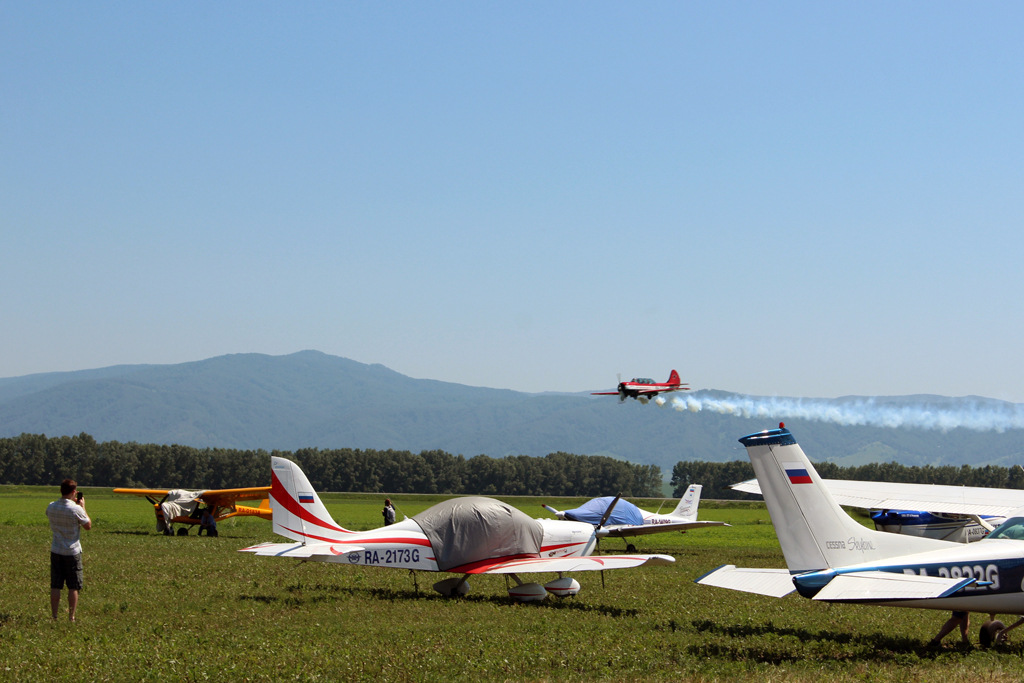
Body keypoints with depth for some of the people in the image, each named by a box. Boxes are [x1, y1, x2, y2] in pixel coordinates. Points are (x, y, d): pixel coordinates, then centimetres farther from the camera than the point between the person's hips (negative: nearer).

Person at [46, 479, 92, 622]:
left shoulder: (51, 507, -1)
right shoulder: (76, 509, -17)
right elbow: (88, 526, -4)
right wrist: (83, 507, 4)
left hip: (55, 551, 4)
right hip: (72, 552, -4)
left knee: (55, 586, 8)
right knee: (73, 587, 4)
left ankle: (54, 616, 9)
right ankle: (71, 617, 5)